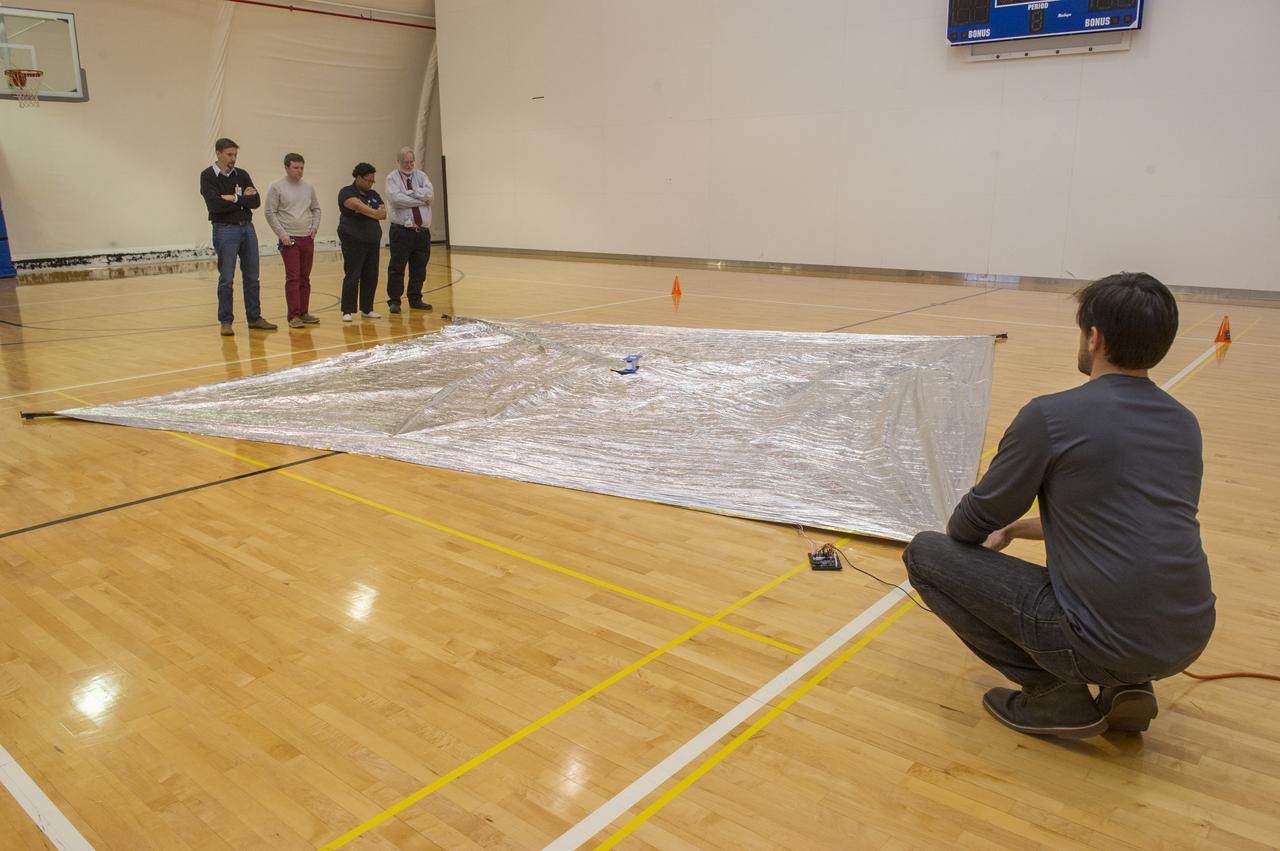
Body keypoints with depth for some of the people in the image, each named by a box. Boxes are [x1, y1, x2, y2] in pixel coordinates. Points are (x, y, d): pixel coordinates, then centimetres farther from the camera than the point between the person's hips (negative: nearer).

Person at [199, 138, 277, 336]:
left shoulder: (242, 175, 9)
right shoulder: (208, 176, -3)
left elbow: (256, 201, -1)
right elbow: (215, 204, -17)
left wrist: (235, 199, -13)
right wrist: (243, 198, -11)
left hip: (247, 228, 5)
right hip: (225, 230, -5)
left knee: (251, 277, 9)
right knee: (226, 279, -1)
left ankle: (255, 318, 18)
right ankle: (226, 321, 7)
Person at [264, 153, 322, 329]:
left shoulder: (309, 187, 11)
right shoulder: (276, 187, -4)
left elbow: (316, 209, 20)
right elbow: (269, 213, -6)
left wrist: (315, 227, 4)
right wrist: (282, 234, -12)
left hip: (307, 239, 5)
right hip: (289, 239, -5)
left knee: (305, 278, 9)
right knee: (292, 278, -8)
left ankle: (304, 312, 15)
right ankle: (293, 316, -6)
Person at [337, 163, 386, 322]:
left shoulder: (373, 194, 15)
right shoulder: (346, 192, -5)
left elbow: (383, 213, 2)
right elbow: (359, 206, -22)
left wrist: (366, 212, -13)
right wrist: (375, 213, -11)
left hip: (372, 241, 6)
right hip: (353, 241, -6)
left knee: (371, 276, 7)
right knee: (352, 276, -6)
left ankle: (367, 309, 16)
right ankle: (347, 311, -1)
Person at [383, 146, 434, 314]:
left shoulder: (420, 176, 13)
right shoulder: (392, 178, 2)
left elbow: (430, 193, -6)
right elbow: (396, 198, -16)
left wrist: (410, 192, -12)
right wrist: (420, 201, -12)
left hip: (422, 231, 4)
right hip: (401, 231, -4)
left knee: (419, 267, 10)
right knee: (397, 267, -3)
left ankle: (415, 300, 20)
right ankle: (394, 301, 4)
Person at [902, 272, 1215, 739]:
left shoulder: (1052, 415, -12)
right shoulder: (1185, 423, 10)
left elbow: (975, 523, -1)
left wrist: (957, 532, 24)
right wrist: (1015, 530, 33)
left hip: (1103, 642, -7)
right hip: (1189, 640, 8)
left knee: (925, 553, 4)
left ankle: (1054, 696, 3)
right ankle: (1126, 684, 15)